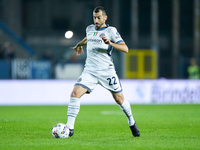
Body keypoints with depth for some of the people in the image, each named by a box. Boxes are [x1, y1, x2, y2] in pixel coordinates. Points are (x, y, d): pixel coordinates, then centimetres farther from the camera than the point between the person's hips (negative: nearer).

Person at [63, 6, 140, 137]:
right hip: (89, 71, 3)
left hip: (106, 71, -3)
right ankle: (70, 127, -14)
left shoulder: (111, 31, -5)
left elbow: (125, 49, -14)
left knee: (119, 99, 4)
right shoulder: (90, 29, 11)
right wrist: (80, 45, 48)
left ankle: (131, 122, 32)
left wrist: (110, 43, -28)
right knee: (75, 93, -17)